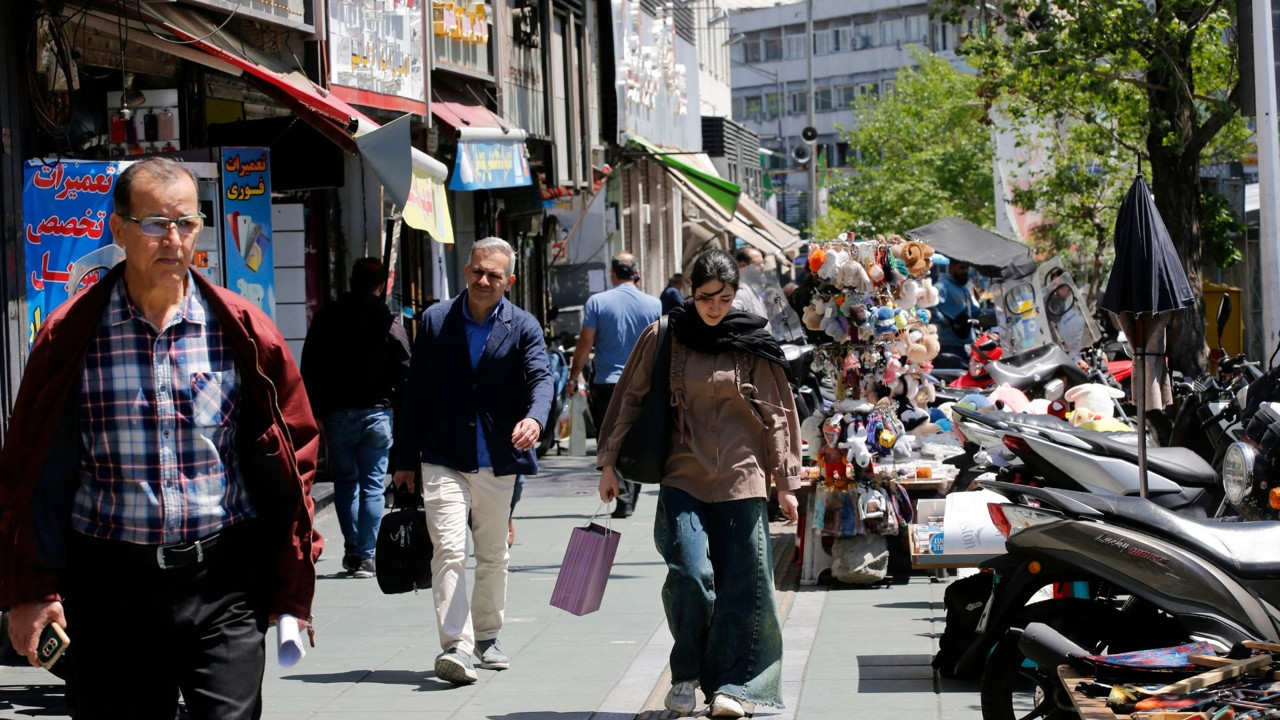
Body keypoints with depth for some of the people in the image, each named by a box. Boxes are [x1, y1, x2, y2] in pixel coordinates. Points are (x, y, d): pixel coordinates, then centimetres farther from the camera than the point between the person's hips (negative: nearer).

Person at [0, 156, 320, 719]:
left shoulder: (242, 332, 2)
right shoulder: (72, 336, 0)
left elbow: (291, 457, 5)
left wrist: (292, 590, 3)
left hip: (224, 581, 0)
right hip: (112, 583, 0)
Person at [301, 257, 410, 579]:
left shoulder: (326, 319, 3)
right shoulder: (390, 322, -3)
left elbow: (309, 370, 4)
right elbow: (404, 372, -5)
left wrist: (316, 413, 9)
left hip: (337, 413, 1)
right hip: (377, 412, -1)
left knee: (345, 481, 13)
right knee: (373, 484, 3)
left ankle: (352, 550, 7)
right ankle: (365, 555, 0)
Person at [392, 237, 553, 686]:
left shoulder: (523, 328, 1)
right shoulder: (436, 321, 2)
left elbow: (540, 378, -13)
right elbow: (416, 393, 5)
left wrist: (534, 418, -36)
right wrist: (406, 460, 5)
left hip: (497, 463, 1)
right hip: (444, 461, -1)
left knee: (493, 556, 14)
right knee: (449, 551, -14)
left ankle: (486, 636, 32)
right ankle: (456, 646, -20)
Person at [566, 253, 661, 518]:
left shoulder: (597, 302, -5)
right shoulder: (654, 304, 0)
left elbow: (585, 343, -5)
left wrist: (573, 377, 6)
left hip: (606, 385, -2)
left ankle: (623, 498, -13)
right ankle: (632, 496, 16)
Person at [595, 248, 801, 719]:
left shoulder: (753, 344, 4)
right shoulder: (664, 337, 3)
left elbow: (777, 414, 8)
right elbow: (631, 399, 9)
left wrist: (786, 483, 7)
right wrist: (609, 463, 8)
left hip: (740, 479, 1)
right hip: (682, 477, -1)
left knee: (740, 584, 0)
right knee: (690, 574, -15)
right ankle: (685, 677, 4)